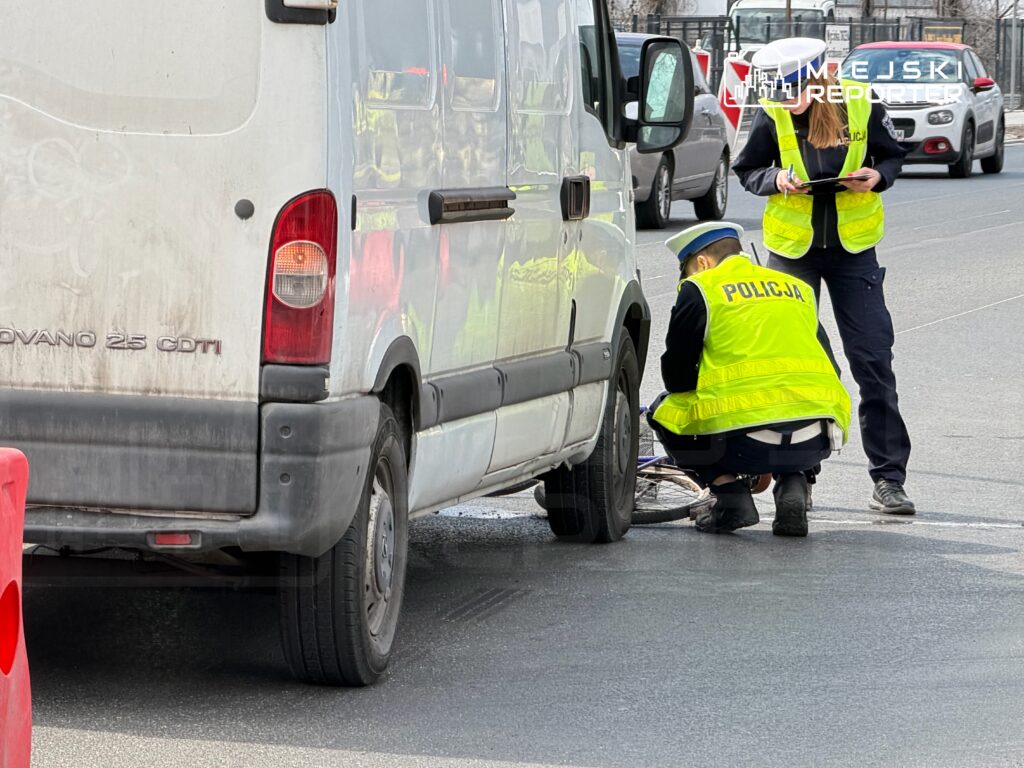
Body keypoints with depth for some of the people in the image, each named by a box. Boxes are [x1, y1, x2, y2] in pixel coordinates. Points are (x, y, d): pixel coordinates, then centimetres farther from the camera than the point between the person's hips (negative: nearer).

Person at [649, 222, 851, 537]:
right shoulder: (798, 288, 25)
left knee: (663, 412, 24)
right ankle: (793, 485, 11)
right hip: (814, 444, 4)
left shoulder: (699, 289, 9)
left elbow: (676, 375, 8)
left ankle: (730, 493, 7)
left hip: (744, 440, -4)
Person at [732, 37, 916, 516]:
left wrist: (878, 177, -17)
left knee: (874, 362, -4)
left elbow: (893, 155, 5)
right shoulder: (771, 118, -9)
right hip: (793, 251, 1)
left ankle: (888, 479, 1)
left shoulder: (860, 106, -10)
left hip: (853, 248, -1)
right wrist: (774, 178, -17)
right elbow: (746, 171, 3)